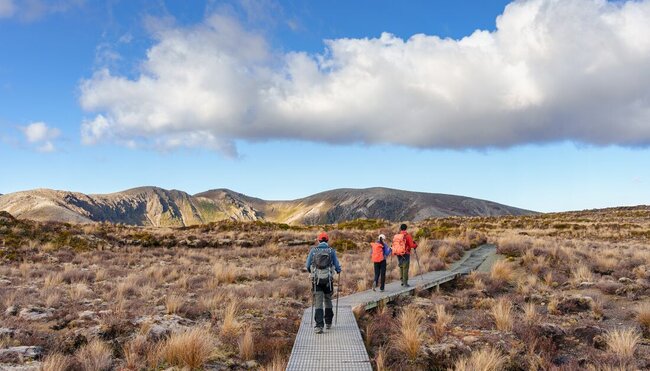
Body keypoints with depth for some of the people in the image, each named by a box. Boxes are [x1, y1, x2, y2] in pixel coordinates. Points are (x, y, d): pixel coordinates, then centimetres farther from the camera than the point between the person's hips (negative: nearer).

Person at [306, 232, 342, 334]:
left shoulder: (313, 250, 3)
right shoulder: (331, 251, 2)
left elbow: (308, 266, 4)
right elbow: (337, 265, 0)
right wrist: (338, 270, 24)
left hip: (316, 280, -1)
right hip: (328, 279, 1)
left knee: (318, 303, 0)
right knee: (328, 300, 19)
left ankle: (319, 326, -11)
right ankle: (328, 323, 28)